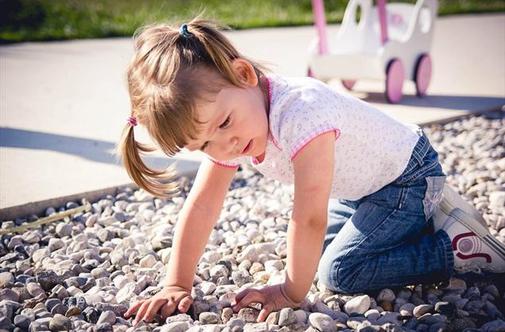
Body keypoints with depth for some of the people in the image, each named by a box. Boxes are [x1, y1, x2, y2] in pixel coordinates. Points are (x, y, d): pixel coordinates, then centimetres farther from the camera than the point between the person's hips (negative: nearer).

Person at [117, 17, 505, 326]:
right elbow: (201, 207, -11)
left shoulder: (300, 114, -40)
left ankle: (458, 246, -4)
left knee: (340, 270, -14)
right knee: (321, 247, 16)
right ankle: (421, 218, 24)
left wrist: (292, 292, -25)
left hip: (407, 175, -8)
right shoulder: (222, 134, -14)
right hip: (361, 186, 8)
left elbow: (309, 219, -36)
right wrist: (177, 285, -14)